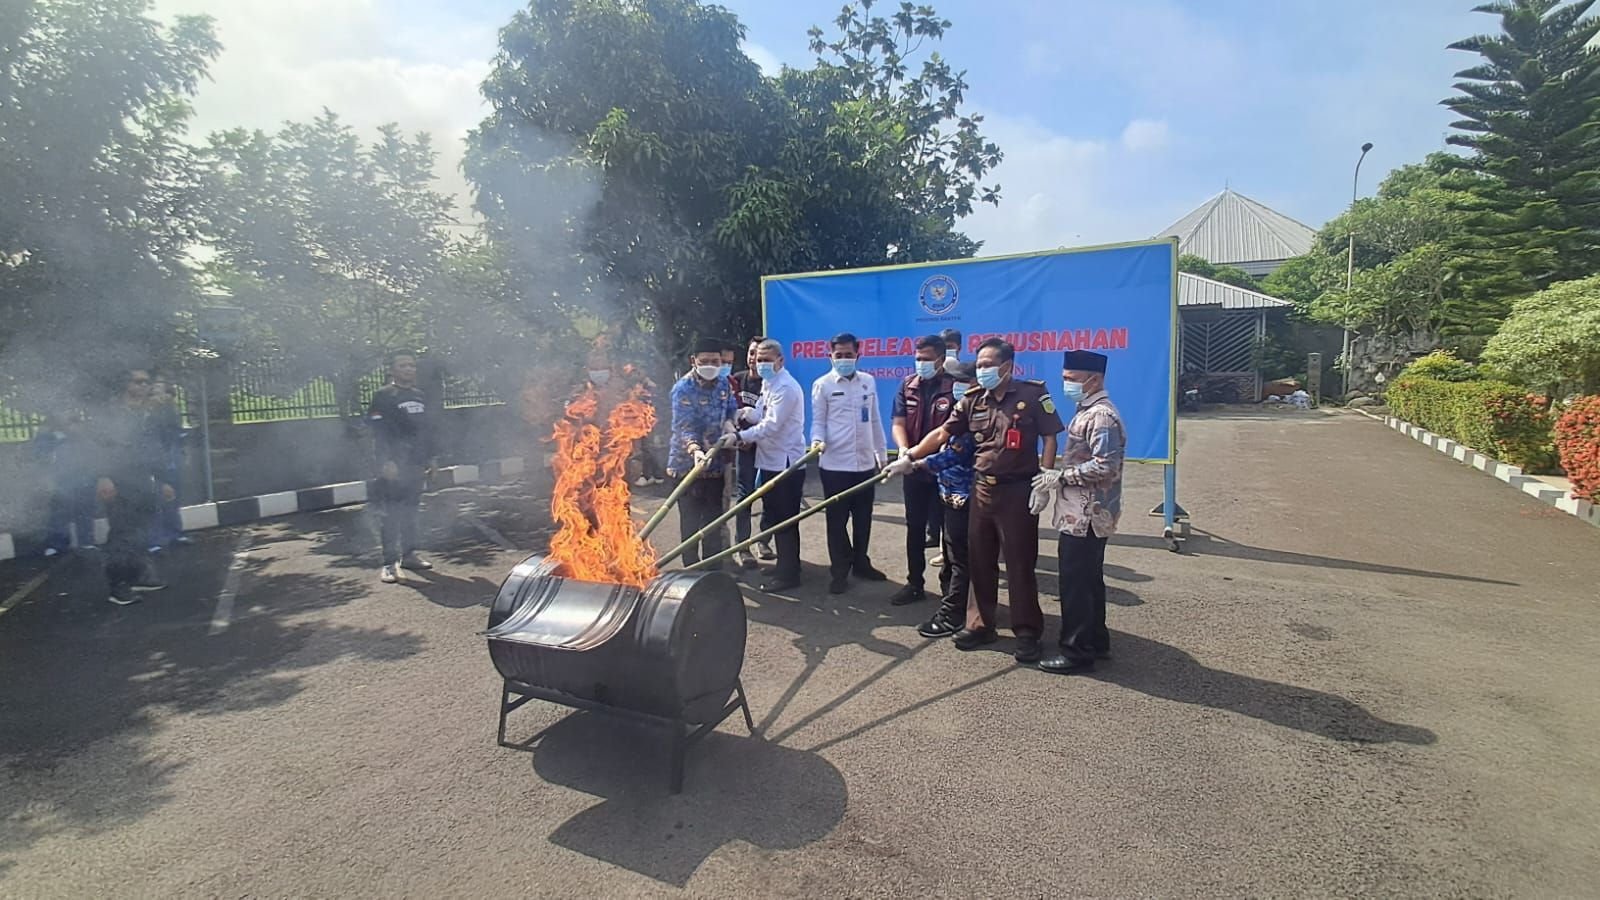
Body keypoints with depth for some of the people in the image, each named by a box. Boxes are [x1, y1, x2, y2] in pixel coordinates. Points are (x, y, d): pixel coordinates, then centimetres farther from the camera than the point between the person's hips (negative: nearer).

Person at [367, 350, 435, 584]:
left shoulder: (420, 395, 15)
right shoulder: (383, 395, -5)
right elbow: (378, 432, -12)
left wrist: (430, 458, 18)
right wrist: (385, 462, -20)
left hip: (417, 464, 7)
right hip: (394, 466, -7)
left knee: (411, 511, 12)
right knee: (391, 514, -6)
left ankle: (409, 554, 21)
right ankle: (390, 562, -3)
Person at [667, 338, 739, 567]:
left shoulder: (724, 382, 2)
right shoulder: (683, 388, -17)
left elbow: (731, 410, 13)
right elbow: (683, 427, -25)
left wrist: (729, 426, -10)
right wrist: (696, 451, -43)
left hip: (715, 462, 6)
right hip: (688, 463, -6)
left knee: (714, 519, 15)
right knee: (691, 522, 0)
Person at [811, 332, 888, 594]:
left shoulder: (869, 381, 8)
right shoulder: (822, 385, -3)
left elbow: (875, 421, 13)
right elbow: (818, 421, -3)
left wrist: (882, 455, 13)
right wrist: (817, 441, -24)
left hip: (865, 462, 4)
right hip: (835, 464, -4)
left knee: (863, 518, 14)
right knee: (837, 520, 4)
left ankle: (861, 563, 30)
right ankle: (839, 571, 16)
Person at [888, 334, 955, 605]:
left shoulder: (955, 386, -10)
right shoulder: (908, 385, 6)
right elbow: (898, 423, 2)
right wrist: (903, 449, -18)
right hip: (914, 469, 5)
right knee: (915, 527, 12)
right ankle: (914, 583, 24)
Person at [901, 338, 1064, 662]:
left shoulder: (1033, 394, -6)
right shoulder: (973, 400, 5)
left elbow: (1050, 438, -4)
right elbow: (942, 433, 6)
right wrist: (910, 456, -3)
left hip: (1018, 491, -5)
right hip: (981, 489, 5)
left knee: (1020, 563, 1)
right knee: (979, 561, 11)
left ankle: (1027, 632, 14)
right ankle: (981, 624, 25)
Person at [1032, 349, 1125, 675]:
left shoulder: (1101, 416, -18)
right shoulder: (1087, 412, 14)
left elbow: (1105, 467, -26)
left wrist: (1060, 476, -20)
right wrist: (1055, 479, 11)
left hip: (1085, 517, -10)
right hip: (1082, 514, 10)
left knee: (1075, 583, -2)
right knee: (1088, 580, 18)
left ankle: (1077, 651, 8)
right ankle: (1095, 641, 30)